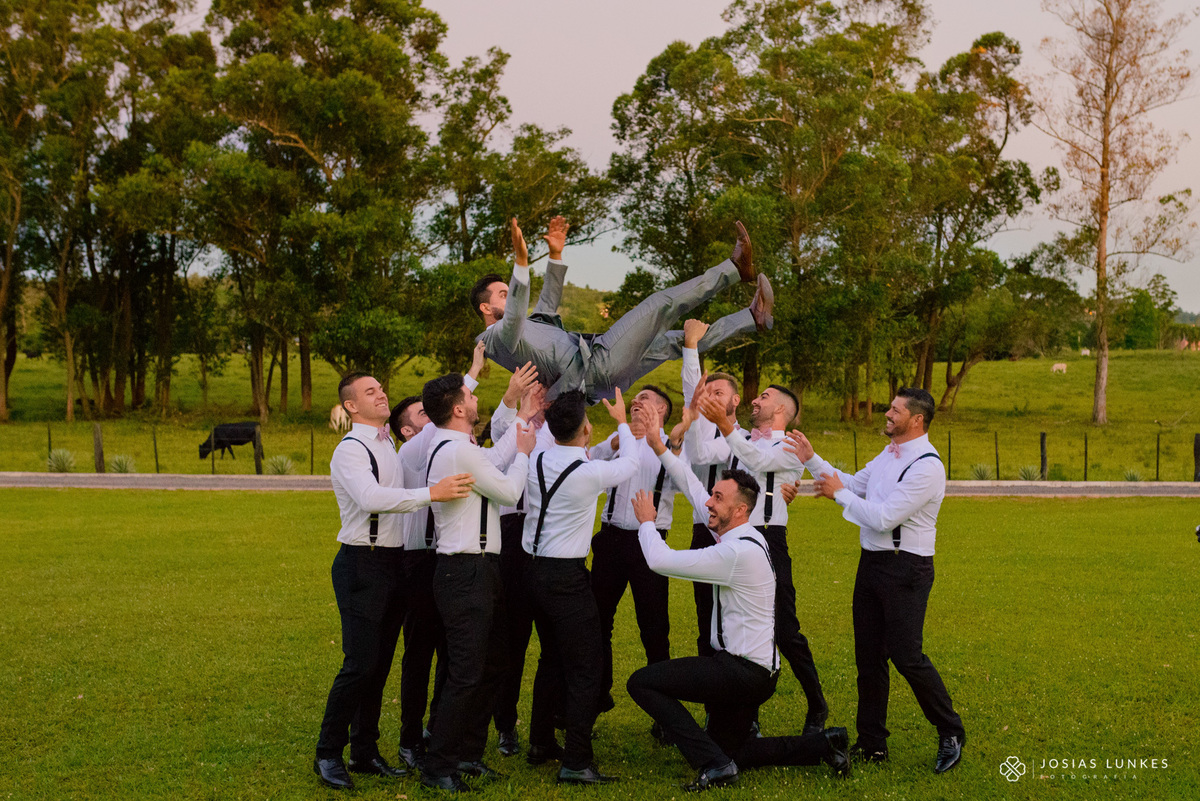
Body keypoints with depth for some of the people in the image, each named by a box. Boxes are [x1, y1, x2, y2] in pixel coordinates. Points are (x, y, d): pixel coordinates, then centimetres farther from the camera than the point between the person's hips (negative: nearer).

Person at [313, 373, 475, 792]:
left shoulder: (389, 445, 14)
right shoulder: (350, 450, -13)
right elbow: (371, 498, -30)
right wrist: (432, 493, -35)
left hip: (393, 563, 8)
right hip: (362, 564, -8)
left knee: (380, 662, 12)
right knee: (360, 663, -10)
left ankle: (365, 752, 21)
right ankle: (328, 754, 2)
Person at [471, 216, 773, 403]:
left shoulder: (520, 330, 27)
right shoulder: (496, 337, -5)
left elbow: (547, 304, 40)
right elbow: (514, 317, -28)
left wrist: (555, 255, 35)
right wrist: (521, 262, -35)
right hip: (596, 363, -10)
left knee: (677, 340, 15)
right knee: (660, 305, -8)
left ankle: (754, 317, 23)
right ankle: (737, 268, 2)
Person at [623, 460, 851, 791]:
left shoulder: (738, 552, -22)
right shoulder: (743, 536, 6)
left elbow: (661, 560, -22)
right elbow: (695, 489, 19)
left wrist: (647, 521, -4)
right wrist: (662, 451, 17)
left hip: (744, 672, -10)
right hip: (756, 672, 10)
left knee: (641, 682, -12)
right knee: (728, 751, 20)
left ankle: (714, 763, -14)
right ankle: (821, 744, 16)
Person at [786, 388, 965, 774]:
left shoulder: (926, 466, -18)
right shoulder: (889, 454, 11)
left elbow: (885, 517, -22)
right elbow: (855, 484, 20)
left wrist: (838, 493, -13)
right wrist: (812, 460, 14)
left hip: (905, 568, -9)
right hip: (872, 563, 9)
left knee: (906, 655, -9)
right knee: (868, 655, 11)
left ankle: (951, 734, 10)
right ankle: (871, 743, 20)